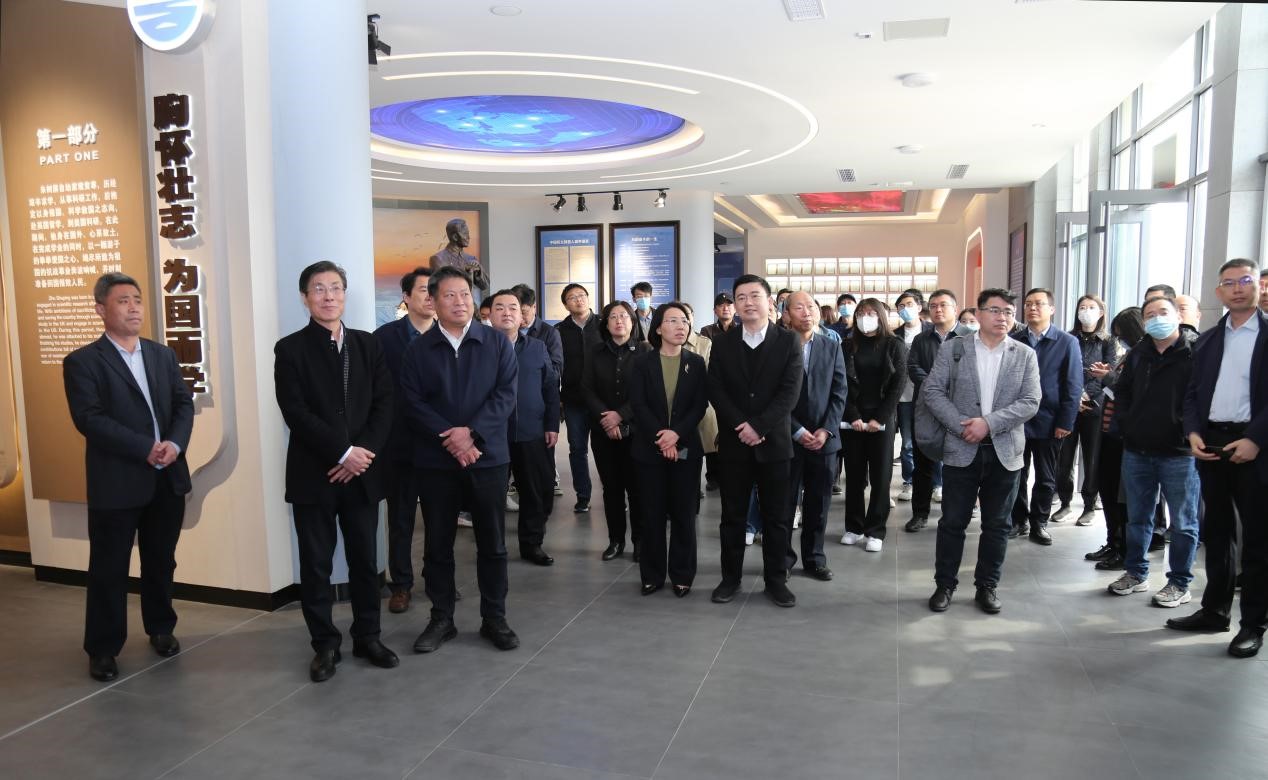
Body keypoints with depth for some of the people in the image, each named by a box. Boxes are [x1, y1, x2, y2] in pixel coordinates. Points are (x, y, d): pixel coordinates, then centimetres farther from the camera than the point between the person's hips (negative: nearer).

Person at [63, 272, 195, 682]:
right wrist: (145, 449, -20)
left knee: (161, 561, 16)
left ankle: (160, 628, 33)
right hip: (116, 482, -4)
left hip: (168, 479, 5)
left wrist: (175, 442, -14)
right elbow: (90, 419, -16)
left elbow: (184, 403, 5)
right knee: (109, 569, 6)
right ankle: (103, 648, 20)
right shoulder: (82, 361, -6)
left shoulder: (163, 354, 11)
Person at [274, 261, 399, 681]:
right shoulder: (290, 349, -2)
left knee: (365, 559, 10)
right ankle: (325, 644, 20)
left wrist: (363, 452, -11)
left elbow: (384, 405, 3)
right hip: (313, 474, -3)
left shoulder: (368, 345, 8)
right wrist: (343, 453, -16)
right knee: (316, 564, 6)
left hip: (362, 471, 3)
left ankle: (367, 636, 25)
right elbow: (296, 413, -11)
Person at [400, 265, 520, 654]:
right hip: (436, 461, 1)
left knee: (492, 543, 7)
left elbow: (506, 395, -6)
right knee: (438, 544, 9)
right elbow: (412, 404, -4)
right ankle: (441, 619, 23)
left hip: (488, 457, 0)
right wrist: (449, 438, -16)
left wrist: (471, 432, -17)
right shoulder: (418, 349, 3)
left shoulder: (498, 343, 2)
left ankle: (494, 619, 21)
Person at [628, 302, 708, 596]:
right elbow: (638, 405, -6)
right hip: (649, 448, -1)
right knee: (652, 514, 5)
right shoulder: (641, 362, 1)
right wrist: (660, 438, -16)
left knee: (684, 513, 5)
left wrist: (676, 434, -17)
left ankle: (682, 575, 16)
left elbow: (700, 406, -3)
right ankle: (652, 575, 16)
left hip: (685, 448, 1)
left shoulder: (696, 363, 5)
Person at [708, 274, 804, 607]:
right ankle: (730, 578, 20)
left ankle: (776, 579, 19)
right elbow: (715, 391, -2)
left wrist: (759, 426, -17)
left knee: (775, 516, 7)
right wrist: (741, 426, -14)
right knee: (732, 515, 8)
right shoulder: (722, 344, 5)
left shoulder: (788, 342, 0)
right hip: (733, 443, 1)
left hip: (773, 442, -1)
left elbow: (790, 392, -9)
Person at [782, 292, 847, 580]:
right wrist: (797, 431, -11)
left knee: (819, 504, 9)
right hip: (787, 438, -3)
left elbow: (839, 392, 5)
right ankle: (783, 558, 18)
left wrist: (826, 430, -7)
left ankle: (814, 558, 22)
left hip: (824, 438, 3)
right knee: (784, 502, 4)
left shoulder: (832, 347, 8)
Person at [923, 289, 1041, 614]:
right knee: (952, 522, 5)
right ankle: (945, 584, 18)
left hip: (1005, 452, 1)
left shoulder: (1025, 355, 4)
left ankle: (987, 586, 24)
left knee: (996, 525, 10)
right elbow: (932, 390, -4)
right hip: (961, 450, -1)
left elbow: (1030, 402, -4)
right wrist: (961, 426, -14)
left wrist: (988, 423, -16)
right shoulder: (953, 349, 1)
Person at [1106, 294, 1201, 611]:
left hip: (1178, 453, -5)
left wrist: (1191, 430, -12)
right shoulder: (1138, 354, 10)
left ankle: (1180, 584, 17)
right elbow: (1121, 391, 19)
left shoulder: (1196, 353, -6)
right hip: (1136, 451, 5)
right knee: (1138, 518, 14)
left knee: (1183, 522, 6)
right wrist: (1126, 423, 8)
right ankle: (1136, 573, 27)